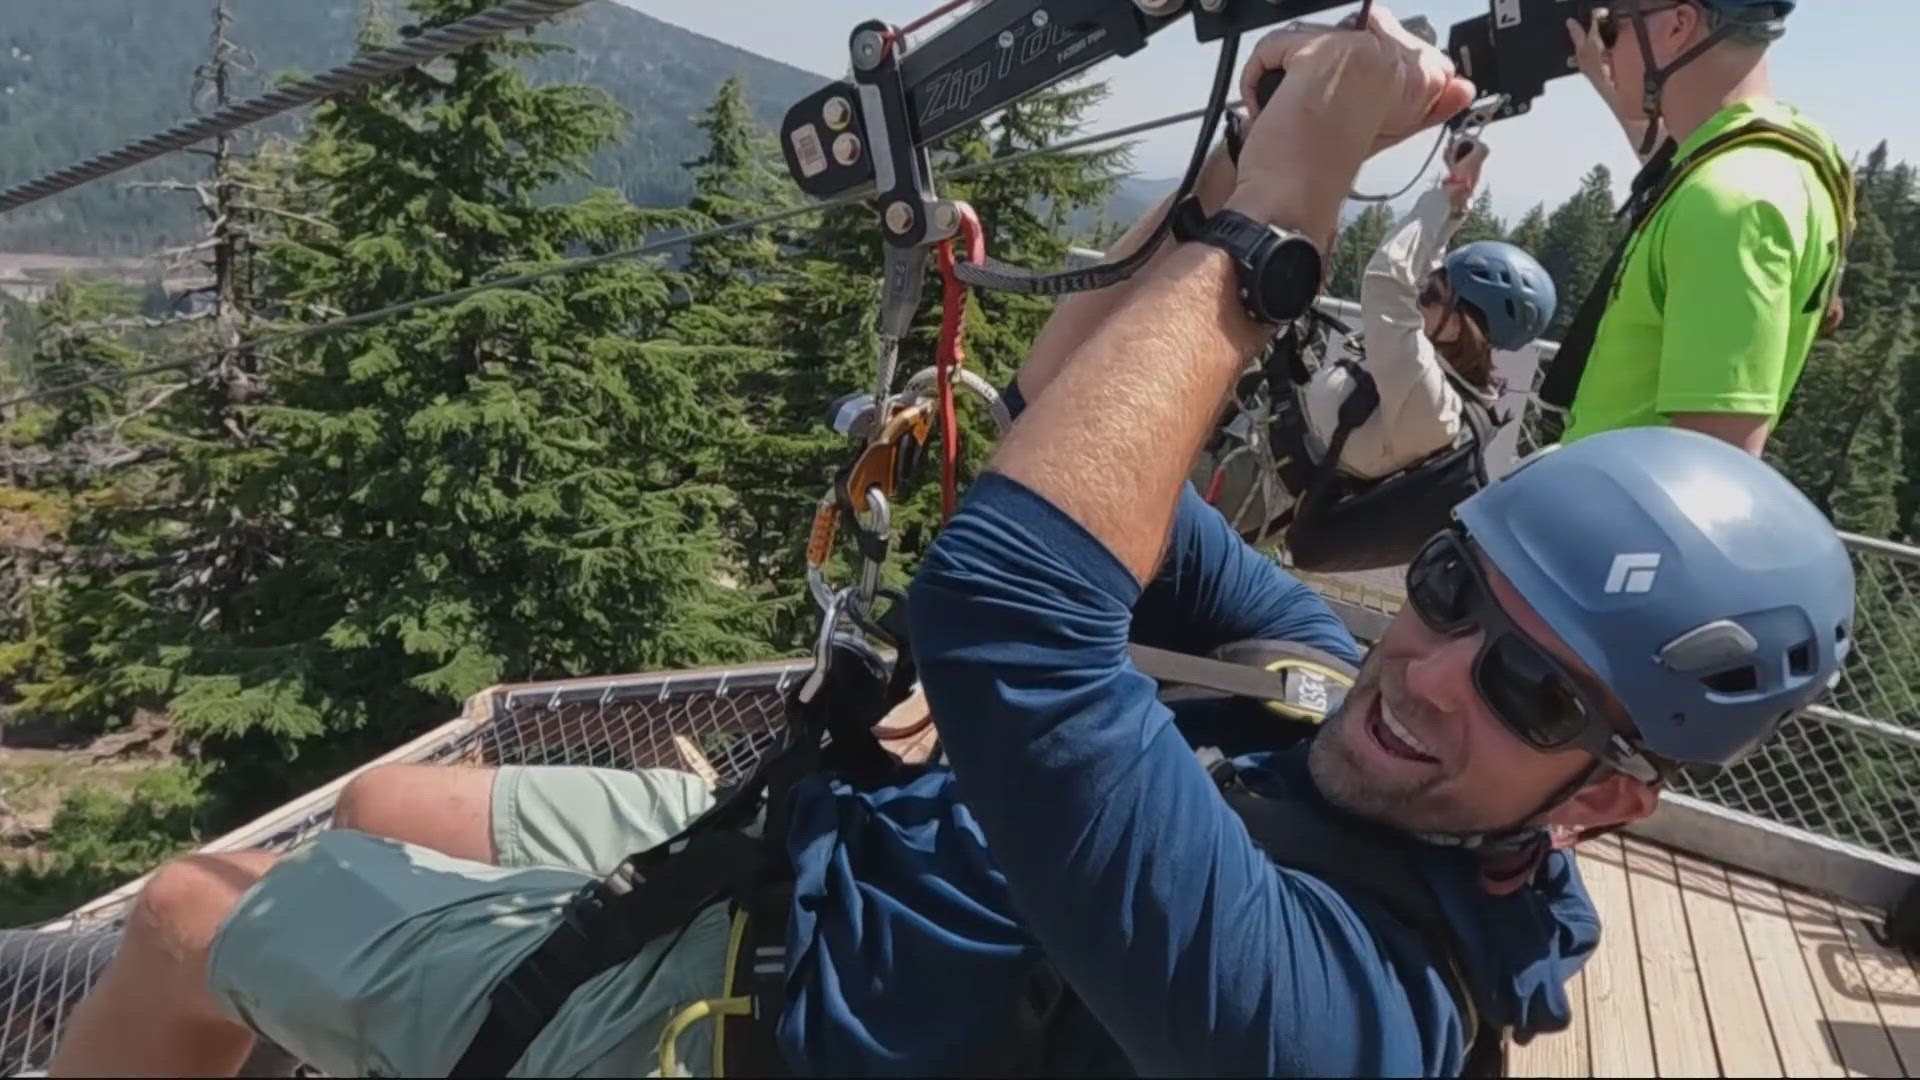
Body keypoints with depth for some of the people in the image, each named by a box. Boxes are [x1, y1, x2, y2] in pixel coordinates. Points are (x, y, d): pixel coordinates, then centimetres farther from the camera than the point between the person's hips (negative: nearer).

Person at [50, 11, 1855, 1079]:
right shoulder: (1334, 686, -9)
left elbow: (1001, 602, -50)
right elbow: (1090, 459, -4)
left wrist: (1269, 215, -42)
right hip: (784, 834, 7)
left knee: (192, 917, 4)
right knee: (379, 806, 22)